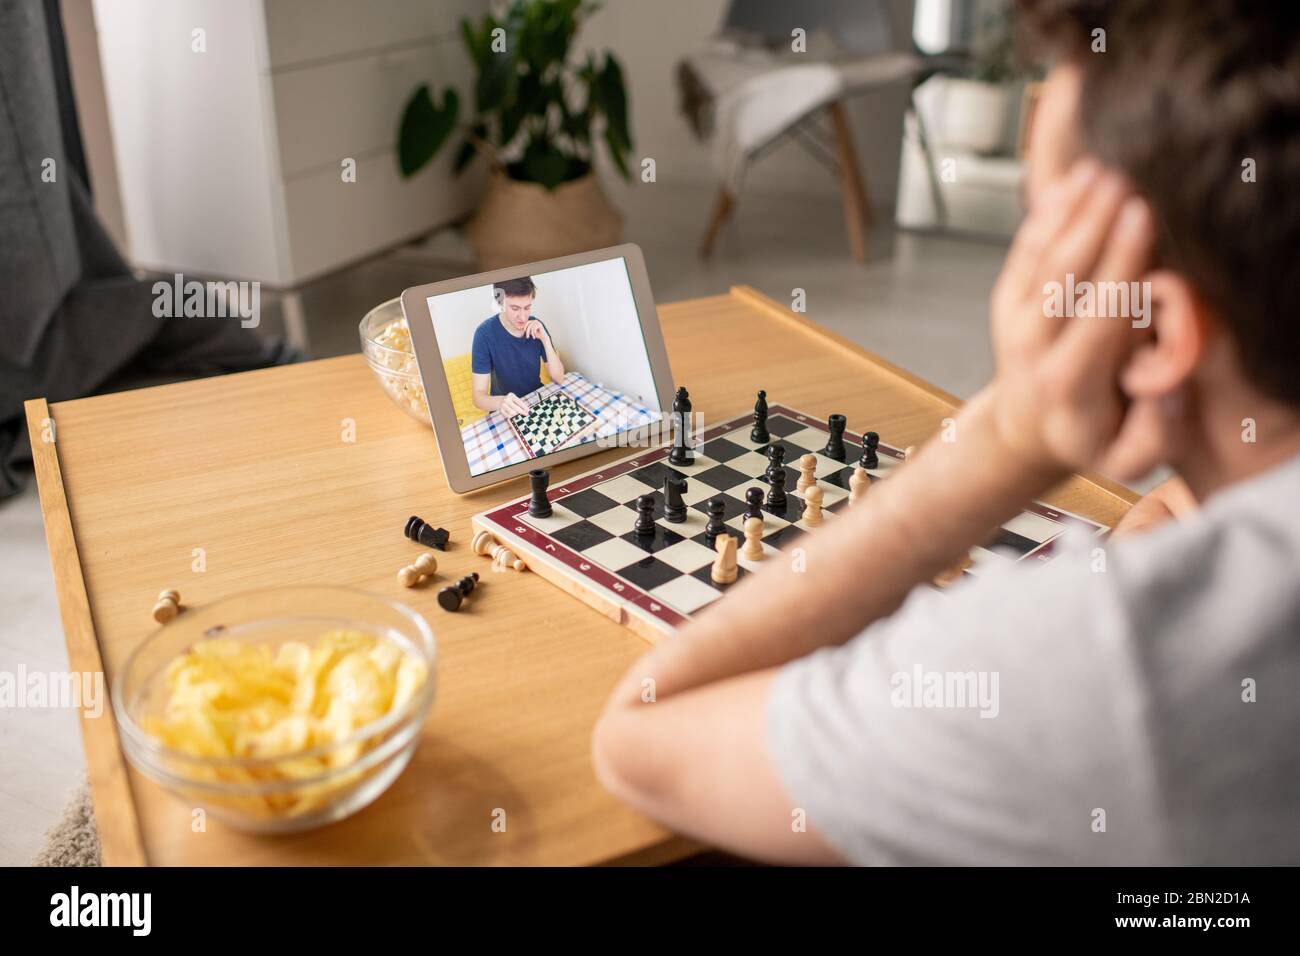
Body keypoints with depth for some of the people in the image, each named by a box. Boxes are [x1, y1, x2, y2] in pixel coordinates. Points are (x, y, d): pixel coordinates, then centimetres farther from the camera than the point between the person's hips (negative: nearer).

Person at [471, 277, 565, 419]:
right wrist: (501, 402, -43)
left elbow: (558, 377, -7)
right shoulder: (485, 333, -19)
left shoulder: (536, 327, -7)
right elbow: (479, 396, -22)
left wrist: (545, 339, -20)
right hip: (507, 411, -3)